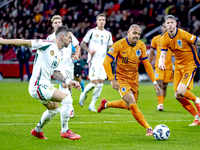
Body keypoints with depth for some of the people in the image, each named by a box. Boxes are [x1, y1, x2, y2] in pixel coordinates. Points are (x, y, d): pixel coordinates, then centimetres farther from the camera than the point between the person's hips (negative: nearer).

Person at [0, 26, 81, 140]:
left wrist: (69, 82, 4)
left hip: (45, 85, 10)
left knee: (54, 109, 28)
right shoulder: (48, 45, -14)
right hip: (38, 85, -10)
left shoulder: (59, 54, 13)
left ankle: (37, 131, 48)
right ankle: (65, 131, -6)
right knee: (66, 98, -17)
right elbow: (26, 42, -15)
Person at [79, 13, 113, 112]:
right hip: (94, 60, -5)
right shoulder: (92, 32, -2)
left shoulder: (108, 34, 12)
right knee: (94, 83, -15)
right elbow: (82, 44, 3)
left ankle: (92, 105, 10)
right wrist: (89, 51, -14)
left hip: (103, 61, 5)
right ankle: (84, 93, 17)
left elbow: (110, 47, 21)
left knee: (100, 84, 0)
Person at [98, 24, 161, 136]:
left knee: (129, 106, 16)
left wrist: (154, 82, -2)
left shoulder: (141, 46, -5)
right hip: (121, 78, -6)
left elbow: (147, 64, 4)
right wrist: (112, 80, -23)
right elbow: (106, 62, -17)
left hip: (134, 78, 6)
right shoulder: (119, 45, -19)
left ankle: (106, 104, 41)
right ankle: (149, 129, -18)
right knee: (132, 104, -21)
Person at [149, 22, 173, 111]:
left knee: (164, 86, 5)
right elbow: (151, 52, 14)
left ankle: (161, 104, 16)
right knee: (159, 84, -15)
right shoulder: (155, 39, 6)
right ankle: (160, 104, -18)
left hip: (169, 66, 1)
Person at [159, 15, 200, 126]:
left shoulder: (183, 34, -19)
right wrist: (161, 63, -25)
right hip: (178, 66, 6)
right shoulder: (165, 39, -2)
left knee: (181, 91, -23)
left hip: (190, 64, -6)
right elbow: (163, 55, -3)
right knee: (178, 96, -1)